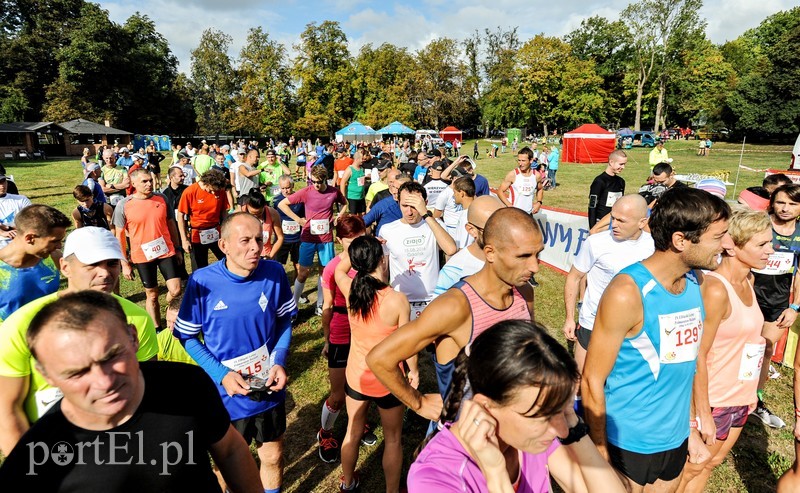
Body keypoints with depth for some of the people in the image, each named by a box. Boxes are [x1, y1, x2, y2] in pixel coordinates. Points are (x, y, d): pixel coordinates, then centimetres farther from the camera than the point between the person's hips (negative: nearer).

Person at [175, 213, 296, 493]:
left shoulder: (274, 273, -14)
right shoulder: (203, 282, -19)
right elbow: (187, 337, -8)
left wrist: (279, 361, -14)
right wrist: (221, 375, -20)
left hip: (269, 390, 2)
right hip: (226, 395, -1)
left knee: (273, 457, 20)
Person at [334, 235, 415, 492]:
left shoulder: (349, 290, -15)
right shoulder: (397, 300, -26)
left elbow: (339, 270, 10)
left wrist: (358, 246, 8)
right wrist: (414, 370, 2)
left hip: (355, 375, 4)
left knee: (353, 432, 27)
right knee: (393, 439, 20)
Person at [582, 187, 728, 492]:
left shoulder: (696, 282, -2)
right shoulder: (628, 293, -23)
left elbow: (685, 361, 8)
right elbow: (592, 381, -18)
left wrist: (692, 430, 12)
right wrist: (601, 457, -14)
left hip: (676, 440, 6)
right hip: (628, 444, -6)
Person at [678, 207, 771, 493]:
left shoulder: (748, 281, 2)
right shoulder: (716, 289, -24)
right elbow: (698, 356, -23)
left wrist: (750, 392, 12)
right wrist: (703, 413, -20)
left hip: (740, 398, 8)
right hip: (714, 401, -8)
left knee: (710, 464, 23)